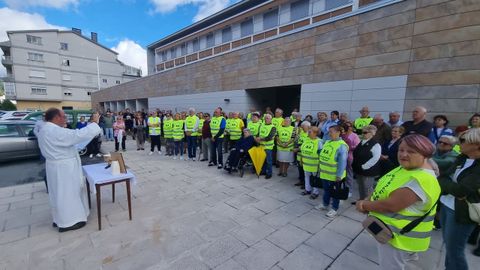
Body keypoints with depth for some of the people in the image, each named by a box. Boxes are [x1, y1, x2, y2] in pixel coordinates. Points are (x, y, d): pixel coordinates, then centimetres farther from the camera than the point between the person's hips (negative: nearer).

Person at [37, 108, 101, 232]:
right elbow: (79, 135, -31)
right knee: (67, 193, 2)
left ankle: (59, 218, 35)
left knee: (60, 192, 20)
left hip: (58, 166, 10)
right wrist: (95, 122, -23)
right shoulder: (56, 131, -26)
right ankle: (67, 222, 15)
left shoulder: (45, 130, 8)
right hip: (63, 168, -10)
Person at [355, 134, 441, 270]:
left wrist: (364, 205, -17)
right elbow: (385, 189, 9)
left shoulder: (421, 179, -30)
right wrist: (368, 199, -7)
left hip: (399, 236, -9)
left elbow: (391, 205, -32)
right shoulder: (405, 167, 1)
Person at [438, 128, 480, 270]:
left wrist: (447, 184, -8)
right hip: (446, 205, 6)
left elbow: (462, 190, -26)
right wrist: (454, 187, -16)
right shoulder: (462, 158, 3)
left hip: (462, 213, -6)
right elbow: (441, 178, 1)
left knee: (454, 251, 7)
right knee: (448, 246, 20)